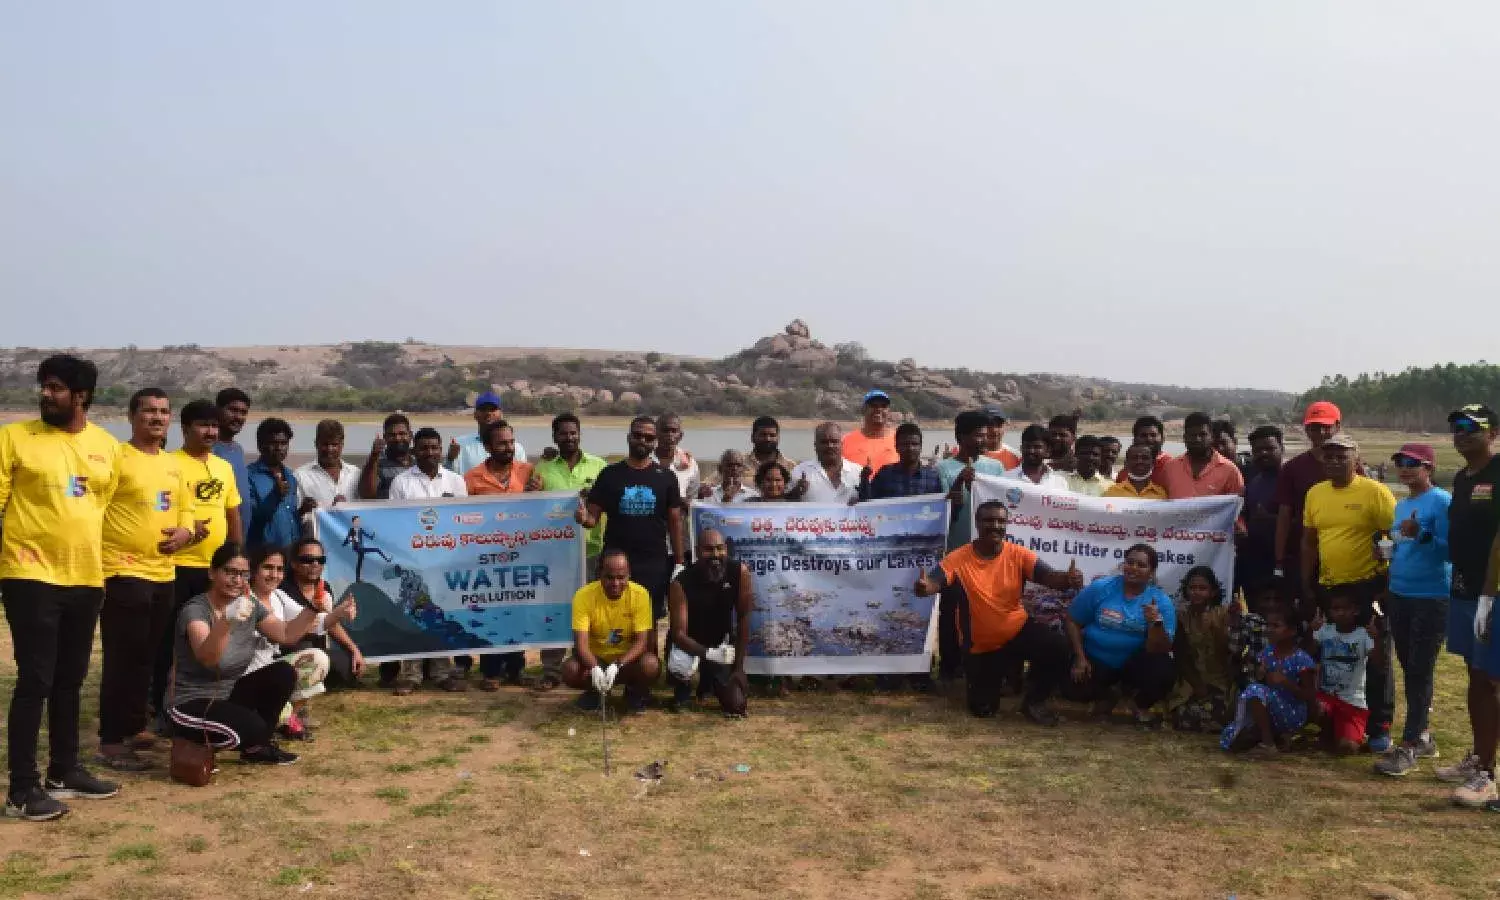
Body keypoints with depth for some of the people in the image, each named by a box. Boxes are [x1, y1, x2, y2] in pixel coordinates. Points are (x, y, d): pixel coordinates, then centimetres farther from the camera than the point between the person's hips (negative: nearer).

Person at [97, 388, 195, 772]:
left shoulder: (174, 464, 15)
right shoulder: (117, 457, -9)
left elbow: (185, 507, 25)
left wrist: (184, 531, 3)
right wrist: (107, 559, -21)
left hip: (162, 573, 7)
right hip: (123, 573, -7)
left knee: (146, 658, 15)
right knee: (123, 660, -5)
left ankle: (134, 728, 27)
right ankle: (110, 742, 2)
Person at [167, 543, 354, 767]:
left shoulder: (250, 606, 0)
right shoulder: (195, 610, -22)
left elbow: (285, 634, 5)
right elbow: (207, 658, -41)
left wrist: (314, 610, -11)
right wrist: (226, 622, -60)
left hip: (228, 695, 8)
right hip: (191, 706, -8)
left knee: (284, 673, -8)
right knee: (251, 726, -32)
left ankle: (257, 745, 5)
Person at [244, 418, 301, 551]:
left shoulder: (291, 477, 16)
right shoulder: (249, 475, -3)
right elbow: (248, 517, -11)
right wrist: (275, 496, -21)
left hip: (290, 550, 5)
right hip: (261, 550, -5)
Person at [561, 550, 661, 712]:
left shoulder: (640, 594, -18)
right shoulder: (584, 596, -19)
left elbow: (642, 641, -18)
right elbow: (581, 642, -23)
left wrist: (617, 666, -34)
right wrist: (594, 668, -42)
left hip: (627, 658, 0)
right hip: (595, 658, 1)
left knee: (650, 665, -32)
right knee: (570, 670, -31)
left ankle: (635, 691, 5)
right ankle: (594, 691, 6)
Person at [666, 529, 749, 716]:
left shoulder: (740, 572, -20)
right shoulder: (681, 583, -27)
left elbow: (743, 620, -12)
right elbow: (678, 633, -26)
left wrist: (738, 668, -11)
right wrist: (707, 653, -43)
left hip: (721, 643, 2)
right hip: (689, 643, -2)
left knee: (736, 705, -6)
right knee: (678, 668, -36)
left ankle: (709, 680, 29)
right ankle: (683, 688, 4)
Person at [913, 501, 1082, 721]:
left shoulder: (1018, 554, -12)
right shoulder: (958, 558, -16)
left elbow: (1049, 577, -22)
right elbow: (933, 583, -28)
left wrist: (1069, 579, -47)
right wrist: (924, 587, -54)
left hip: (1017, 631, 1)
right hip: (979, 645, -1)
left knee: (1058, 649, -27)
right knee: (981, 710, 5)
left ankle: (1033, 701, 0)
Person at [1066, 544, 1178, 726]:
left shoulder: (1161, 602, -12)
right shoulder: (1100, 588, -10)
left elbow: (1160, 650, -17)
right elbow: (1073, 622, -3)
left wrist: (1156, 622, -35)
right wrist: (1080, 658, -12)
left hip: (1135, 663, -1)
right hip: (1095, 661, 1)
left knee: (1164, 672, -29)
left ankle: (1142, 705, 9)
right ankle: (1103, 696, 16)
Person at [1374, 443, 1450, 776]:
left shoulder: (1442, 502, -11)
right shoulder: (1401, 505, 14)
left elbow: (1449, 549, -18)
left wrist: (1421, 535, -30)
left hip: (1431, 599, -8)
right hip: (1398, 597, 8)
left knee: (1421, 671, -4)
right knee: (1408, 670, 13)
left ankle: (1408, 747, -2)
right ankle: (1422, 736, 25)